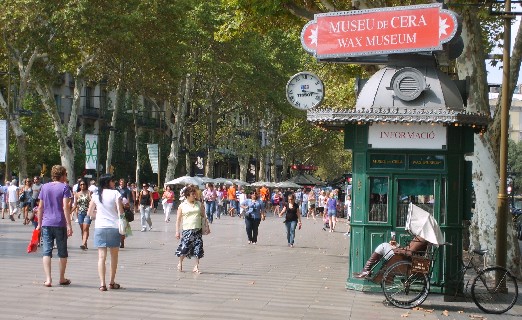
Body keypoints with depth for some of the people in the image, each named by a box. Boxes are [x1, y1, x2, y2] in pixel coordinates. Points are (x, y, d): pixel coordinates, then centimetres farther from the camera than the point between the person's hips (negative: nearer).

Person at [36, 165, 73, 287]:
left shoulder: (44, 187, 8)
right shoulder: (64, 187, -5)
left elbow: (40, 207, 9)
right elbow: (65, 207, -12)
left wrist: (39, 223, 17)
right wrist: (69, 225, -12)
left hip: (46, 224, 3)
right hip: (60, 224, -3)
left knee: (46, 252, 1)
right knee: (62, 252, 10)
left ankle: (48, 279, -9)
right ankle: (62, 279, 19)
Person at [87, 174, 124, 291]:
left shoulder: (96, 195, 6)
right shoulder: (115, 193, -4)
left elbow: (90, 212, 10)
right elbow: (120, 211, -9)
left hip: (99, 227, 2)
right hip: (113, 227, -2)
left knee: (101, 256, 1)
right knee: (114, 255, 13)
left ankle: (102, 283, -7)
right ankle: (112, 282, 21)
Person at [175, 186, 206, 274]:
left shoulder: (199, 204, 11)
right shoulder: (182, 205, 3)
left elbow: (203, 216, 16)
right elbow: (178, 219, 3)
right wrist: (177, 231, -2)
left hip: (198, 229, 3)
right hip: (187, 230, -3)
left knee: (198, 248, -2)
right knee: (184, 248, -6)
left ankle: (196, 266, 9)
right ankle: (180, 263, 20)